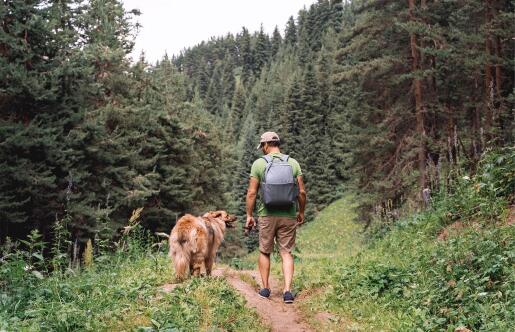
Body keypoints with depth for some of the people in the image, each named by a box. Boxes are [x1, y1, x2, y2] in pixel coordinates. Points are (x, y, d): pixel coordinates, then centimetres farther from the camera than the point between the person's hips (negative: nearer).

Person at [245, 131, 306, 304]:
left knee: (264, 252, 14)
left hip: (266, 215, -1)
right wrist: (301, 212, 15)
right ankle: (287, 291, -3)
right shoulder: (293, 163, 3)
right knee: (286, 252, 7)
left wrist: (249, 215, 2)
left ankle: (265, 288, 21)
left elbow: (252, 192, -6)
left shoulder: (259, 163, -4)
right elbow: (302, 192, 2)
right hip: (288, 215, 2)